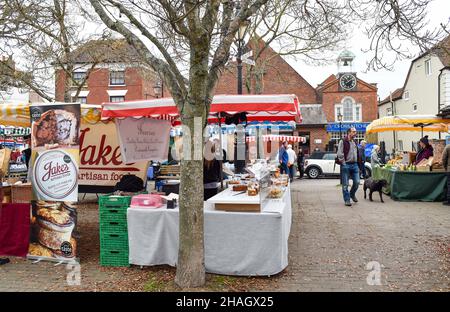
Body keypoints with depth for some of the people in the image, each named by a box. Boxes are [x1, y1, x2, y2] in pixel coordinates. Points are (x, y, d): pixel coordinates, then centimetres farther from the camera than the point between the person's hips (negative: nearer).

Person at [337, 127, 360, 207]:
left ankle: (352, 194, 29)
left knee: (357, 182, 3)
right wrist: (343, 163, -13)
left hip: (354, 165, 6)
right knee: (345, 184, 0)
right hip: (346, 165, -6)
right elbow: (340, 154, -12)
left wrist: (357, 163, 13)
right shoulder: (343, 141, -7)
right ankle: (347, 200, 9)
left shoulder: (354, 142, 15)